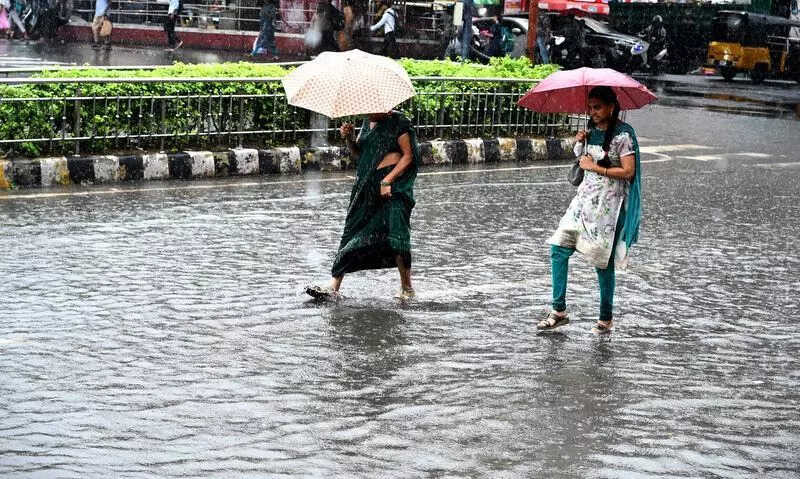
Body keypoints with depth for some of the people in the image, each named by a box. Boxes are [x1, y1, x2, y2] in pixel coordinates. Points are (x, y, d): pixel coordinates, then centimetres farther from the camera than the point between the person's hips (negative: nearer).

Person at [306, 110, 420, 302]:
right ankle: (333, 287, 0)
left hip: (393, 183, -7)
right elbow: (358, 153, 21)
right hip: (366, 185, 7)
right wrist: (349, 138, 1)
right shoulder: (368, 123, 16)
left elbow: (408, 156, -8)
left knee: (396, 235, -15)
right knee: (352, 233, 1)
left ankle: (407, 288, -1)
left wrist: (387, 180, -17)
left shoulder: (398, 121, -5)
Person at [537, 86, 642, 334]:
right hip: (585, 198, 7)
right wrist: (580, 143, 1)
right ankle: (559, 311, 6)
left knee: (603, 261, -1)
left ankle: (606, 318, 13)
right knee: (558, 249, -1)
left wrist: (595, 167, -15)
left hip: (609, 204, -7)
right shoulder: (592, 131, 10)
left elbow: (628, 171, -17)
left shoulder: (623, 134, -12)